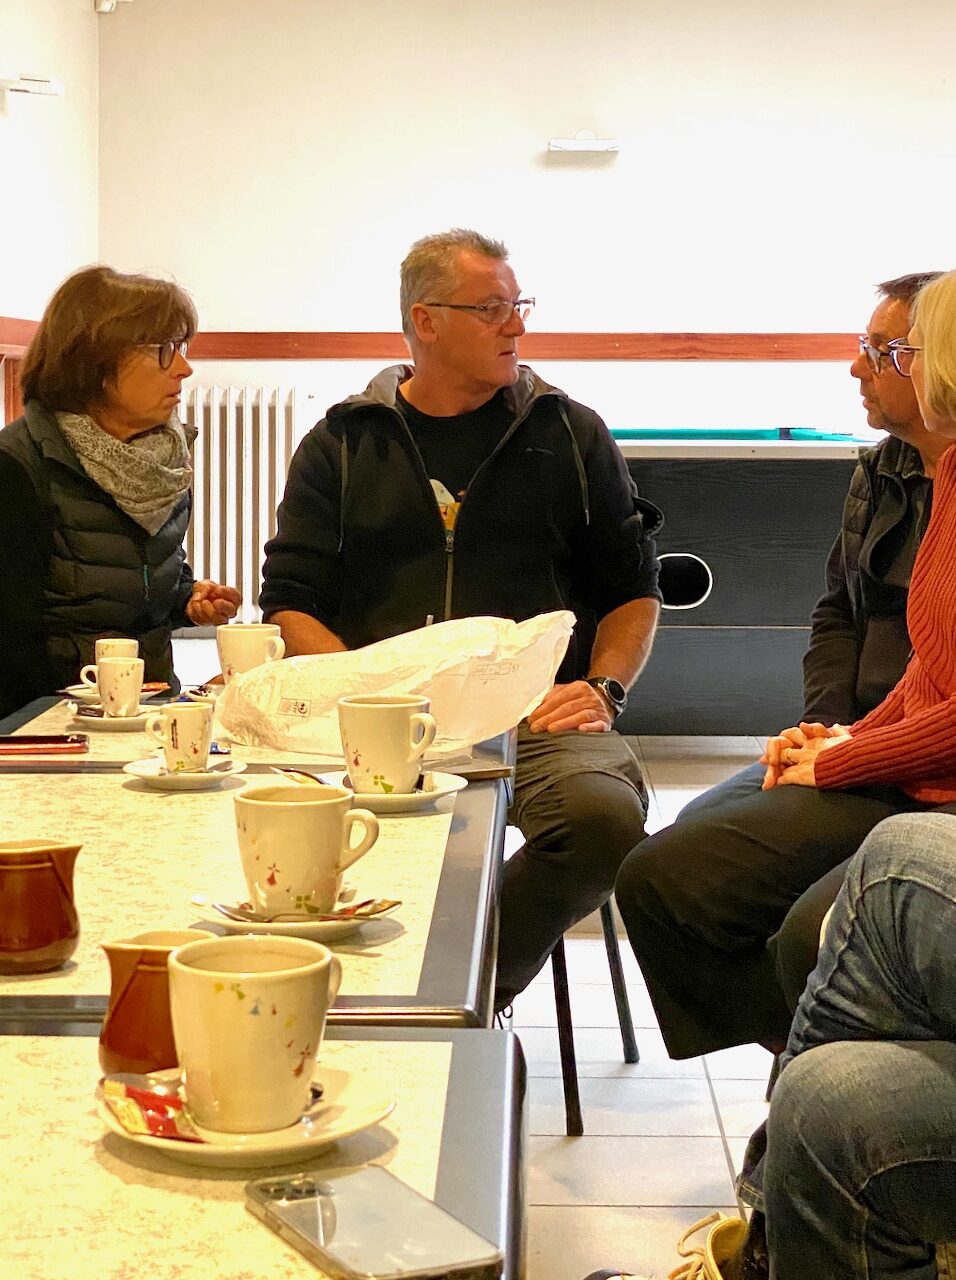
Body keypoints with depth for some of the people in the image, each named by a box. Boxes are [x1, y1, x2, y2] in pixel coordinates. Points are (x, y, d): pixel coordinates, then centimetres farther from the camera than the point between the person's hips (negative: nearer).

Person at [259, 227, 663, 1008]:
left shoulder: (571, 435, 17)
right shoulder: (342, 445, 16)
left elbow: (634, 588, 19)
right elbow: (290, 604, 11)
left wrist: (603, 690, -1)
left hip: (540, 714, 1)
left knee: (604, 816, -34)